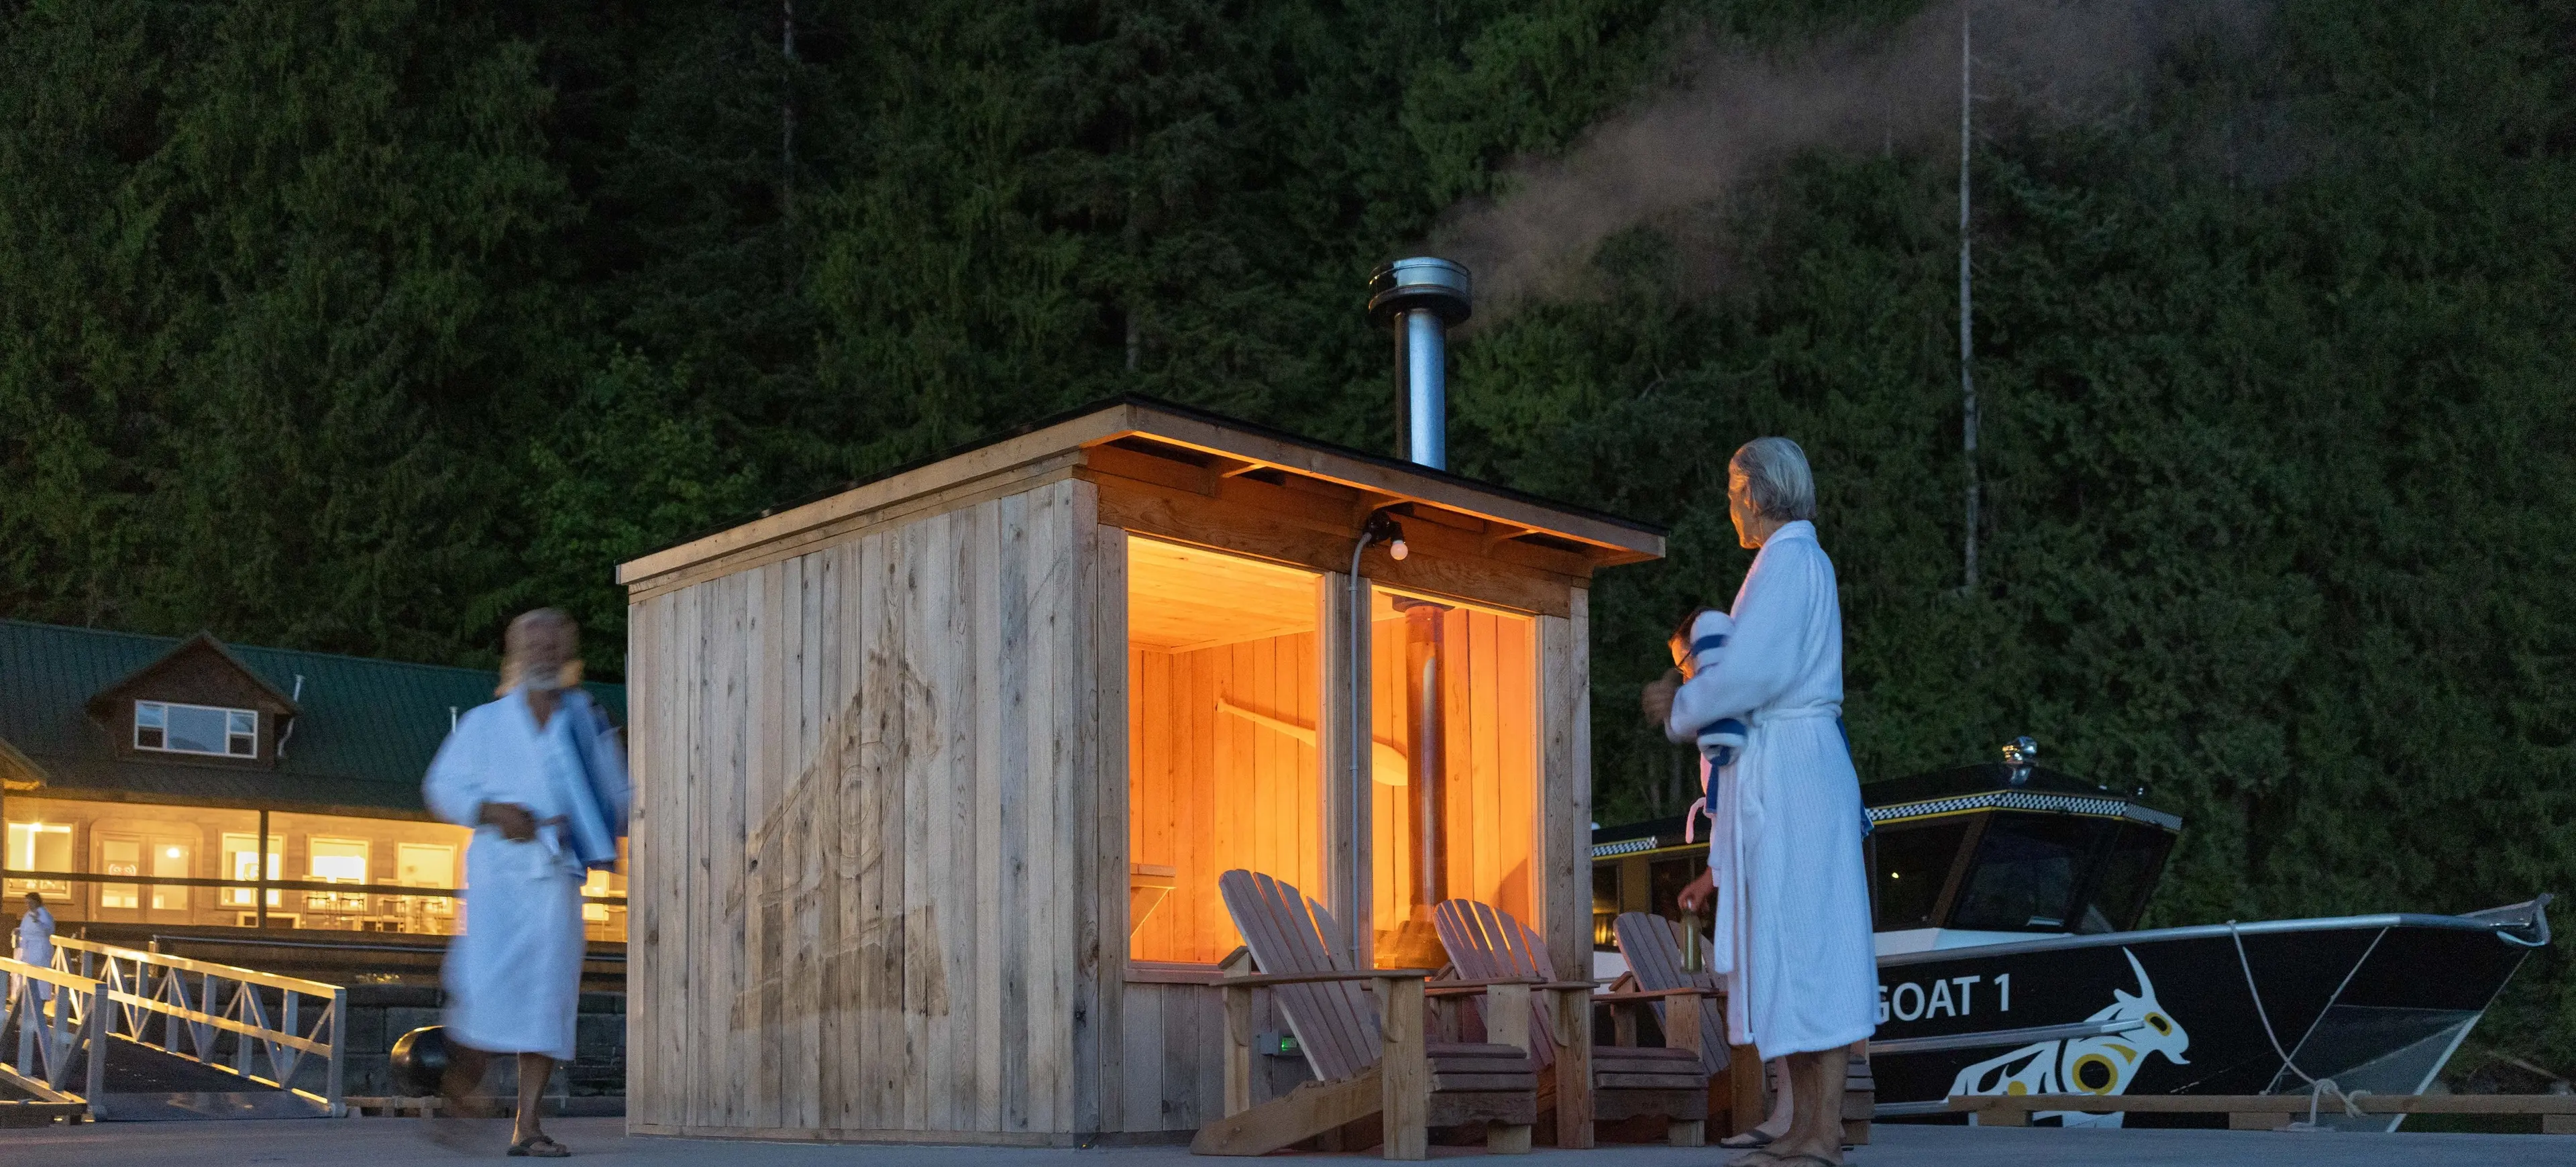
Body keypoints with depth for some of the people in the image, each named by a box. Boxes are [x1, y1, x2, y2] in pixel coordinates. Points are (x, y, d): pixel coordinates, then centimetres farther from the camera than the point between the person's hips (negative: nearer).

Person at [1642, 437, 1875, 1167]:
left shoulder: (1787, 562, -11)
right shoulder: (1801, 562, 19)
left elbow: (1753, 672, -20)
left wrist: (1681, 708, -5)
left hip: (1788, 769, -10)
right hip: (1779, 771, 10)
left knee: (1803, 938, -9)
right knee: (1790, 944, 9)